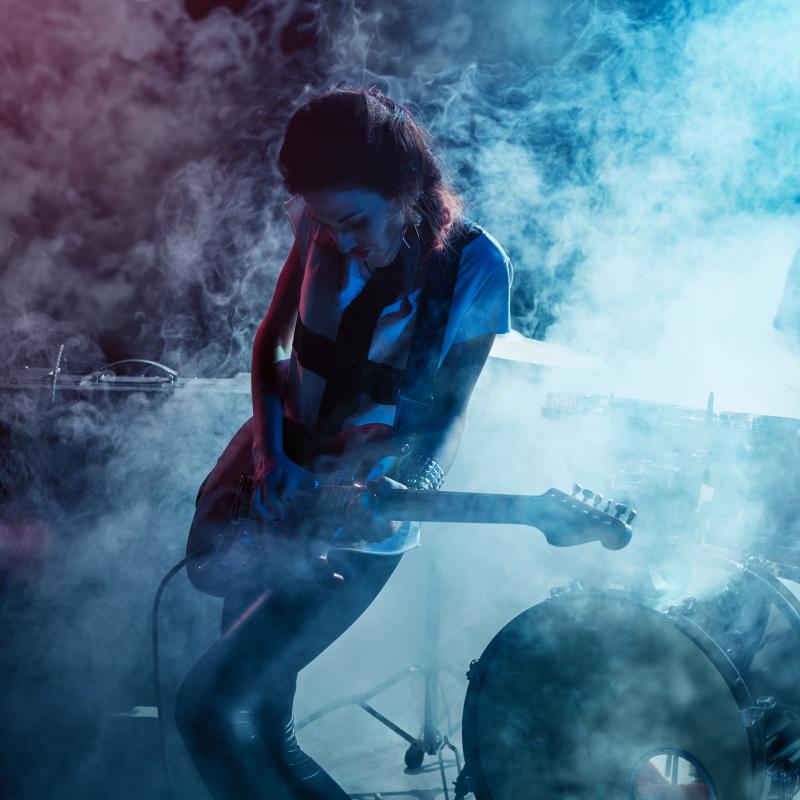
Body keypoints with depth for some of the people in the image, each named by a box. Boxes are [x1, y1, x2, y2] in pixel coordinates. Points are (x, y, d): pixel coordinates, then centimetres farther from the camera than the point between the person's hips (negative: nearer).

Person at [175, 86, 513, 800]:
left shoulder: (473, 264, -14)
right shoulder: (323, 224, -3)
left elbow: (449, 410, -7)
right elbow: (271, 345, 7)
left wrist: (408, 493, -25)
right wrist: (271, 453, -8)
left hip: (356, 525, -6)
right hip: (273, 498, 6)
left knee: (212, 707, -15)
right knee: (259, 723, 13)